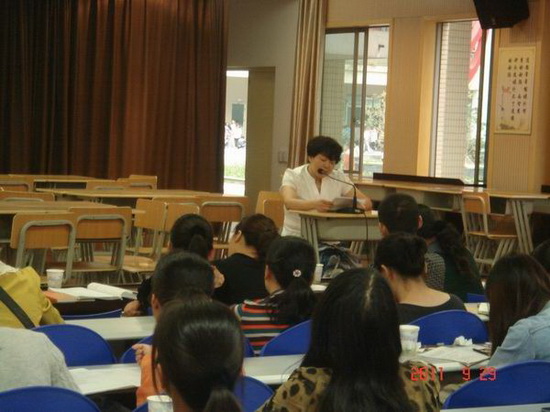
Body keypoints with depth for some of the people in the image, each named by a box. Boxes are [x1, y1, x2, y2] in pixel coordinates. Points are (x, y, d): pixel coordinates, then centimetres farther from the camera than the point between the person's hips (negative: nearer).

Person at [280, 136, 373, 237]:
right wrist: (314, 204, -36)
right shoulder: (293, 175, 3)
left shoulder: (339, 178, 13)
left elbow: (366, 202, 6)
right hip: (296, 236, -3)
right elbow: (289, 202, -17)